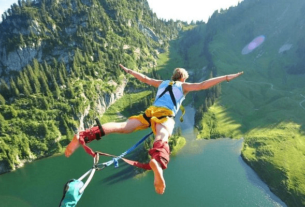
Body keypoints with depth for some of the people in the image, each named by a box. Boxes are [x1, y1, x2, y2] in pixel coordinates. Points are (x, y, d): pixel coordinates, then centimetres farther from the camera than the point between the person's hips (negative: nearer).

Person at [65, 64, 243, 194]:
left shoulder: (162, 83, 32)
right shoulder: (184, 86, 20)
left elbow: (144, 78, 38)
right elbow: (203, 85, 9)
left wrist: (129, 71, 53)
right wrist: (226, 78, 15)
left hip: (150, 112, 4)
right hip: (165, 116, -4)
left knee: (122, 127, -12)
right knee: (162, 138, -34)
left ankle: (83, 136, -26)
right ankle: (158, 163, -68)